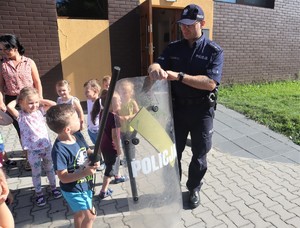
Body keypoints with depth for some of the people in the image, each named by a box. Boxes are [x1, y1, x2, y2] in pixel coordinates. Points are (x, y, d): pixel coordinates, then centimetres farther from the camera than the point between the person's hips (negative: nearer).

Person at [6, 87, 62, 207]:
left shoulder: (40, 111, -2)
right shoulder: (20, 116, -11)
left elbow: (54, 104, -8)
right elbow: (9, 107, -29)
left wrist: (40, 100, -5)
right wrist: (16, 100, -10)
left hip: (46, 146, 3)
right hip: (33, 150, -2)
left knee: (50, 169, 20)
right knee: (36, 173, 14)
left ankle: (53, 187, 39)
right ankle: (39, 193, 32)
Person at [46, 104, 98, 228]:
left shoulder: (78, 135, -9)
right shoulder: (59, 150, -30)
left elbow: (88, 151, 5)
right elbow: (63, 178, -26)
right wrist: (85, 173, -39)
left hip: (85, 185, 7)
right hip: (73, 190, -7)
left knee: (80, 213, 27)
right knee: (90, 216, 3)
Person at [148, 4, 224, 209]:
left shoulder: (214, 51, -8)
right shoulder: (173, 48, 3)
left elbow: (211, 83, -21)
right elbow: (157, 64, -9)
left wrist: (179, 76, -28)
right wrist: (155, 68, -34)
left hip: (202, 110, -2)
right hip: (177, 107, 3)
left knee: (199, 153, 14)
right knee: (173, 151, 14)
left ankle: (194, 188, 39)